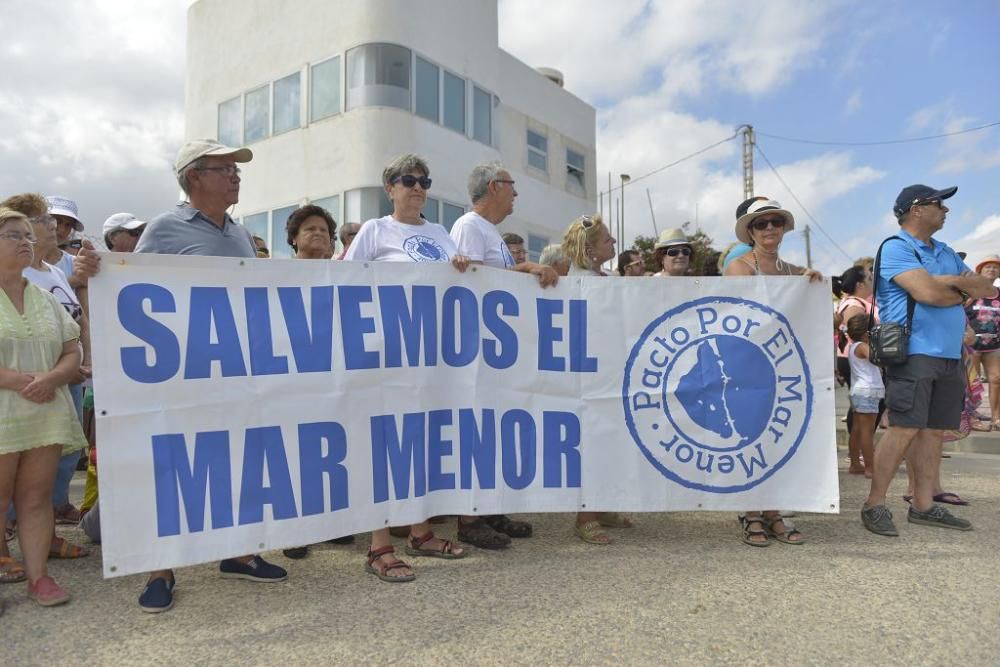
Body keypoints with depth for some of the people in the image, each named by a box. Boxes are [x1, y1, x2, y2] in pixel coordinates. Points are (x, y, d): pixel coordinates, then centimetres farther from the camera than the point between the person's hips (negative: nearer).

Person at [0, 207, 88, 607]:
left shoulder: (46, 300, 13)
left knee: (37, 498, 8)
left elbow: (73, 354, 11)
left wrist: (51, 379, -9)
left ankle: (38, 576, 15)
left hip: (46, 416, 4)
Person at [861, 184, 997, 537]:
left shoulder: (945, 252, 21)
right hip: (912, 352, -8)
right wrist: (962, 293, 1)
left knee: (933, 430, 8)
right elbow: (927, 292, -19)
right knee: (905, 429, -11)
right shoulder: (895, 249, -6)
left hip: (949, 355, 8)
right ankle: (874, 505, -4)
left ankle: (923, 504, 15)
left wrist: (954, 281, -4)